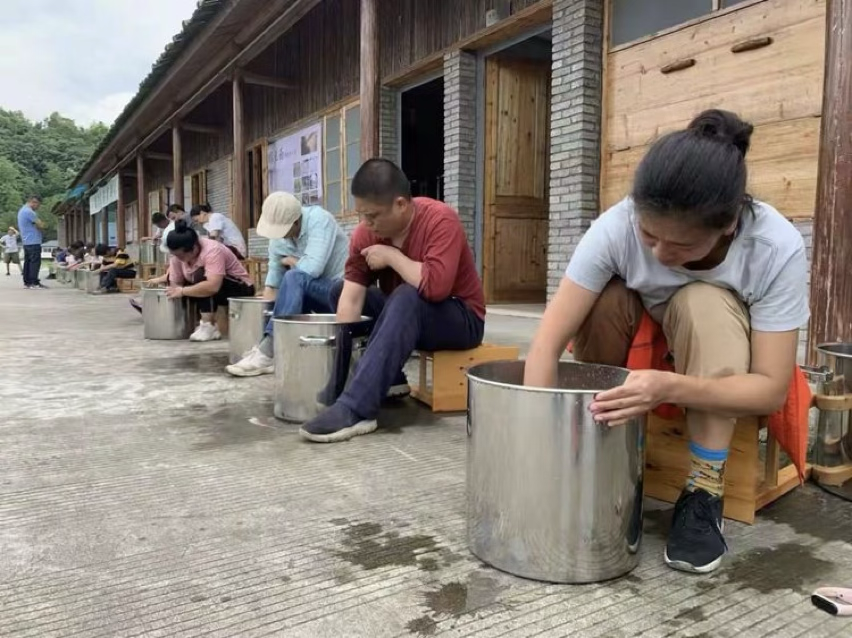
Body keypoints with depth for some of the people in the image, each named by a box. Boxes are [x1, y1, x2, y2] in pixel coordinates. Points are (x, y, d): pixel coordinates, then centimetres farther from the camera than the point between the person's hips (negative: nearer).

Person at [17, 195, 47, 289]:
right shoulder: (29, 211, -16)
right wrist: (41, 224, 4)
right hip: (33, 242, -10)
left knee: (28, 261, 11)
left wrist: (38, 225, 4)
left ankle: (27, 282, 13)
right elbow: (41, 225, -17)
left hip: (26, 241, 10)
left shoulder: (22, 210, 18)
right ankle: (34, 283, -13)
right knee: (35, 262, -10)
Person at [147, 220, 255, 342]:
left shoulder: (212, 251, -32)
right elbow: (175, 284, -7)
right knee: (170, 277, -3)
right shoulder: (178, 255, -11)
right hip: (212, 293, 8)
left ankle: (209, 327, -28)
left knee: (201, 276, -32)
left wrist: (183, 291, -37)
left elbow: (212, 287, -43)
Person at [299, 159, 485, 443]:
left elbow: (435, 287, -39)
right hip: (406, 313, 7)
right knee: (340, 290, -2)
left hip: (461, 319, -6)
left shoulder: (440, 220, -25)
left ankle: (355, 409, -38)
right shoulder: (366, 232, -10)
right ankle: (389, 381, -7)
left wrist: (391, 255, -26)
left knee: (407, 297, -35)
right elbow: (351, 297, -16)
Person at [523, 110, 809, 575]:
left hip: (719, 378, -1)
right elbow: (546, 346, -32)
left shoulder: (777, 248, -30)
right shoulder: (616, 227, -30)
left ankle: (703, 494, -24)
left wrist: (670, 388, -46)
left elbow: (772, 388, -30)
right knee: (605, 298, -30)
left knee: (704, 302, -33)